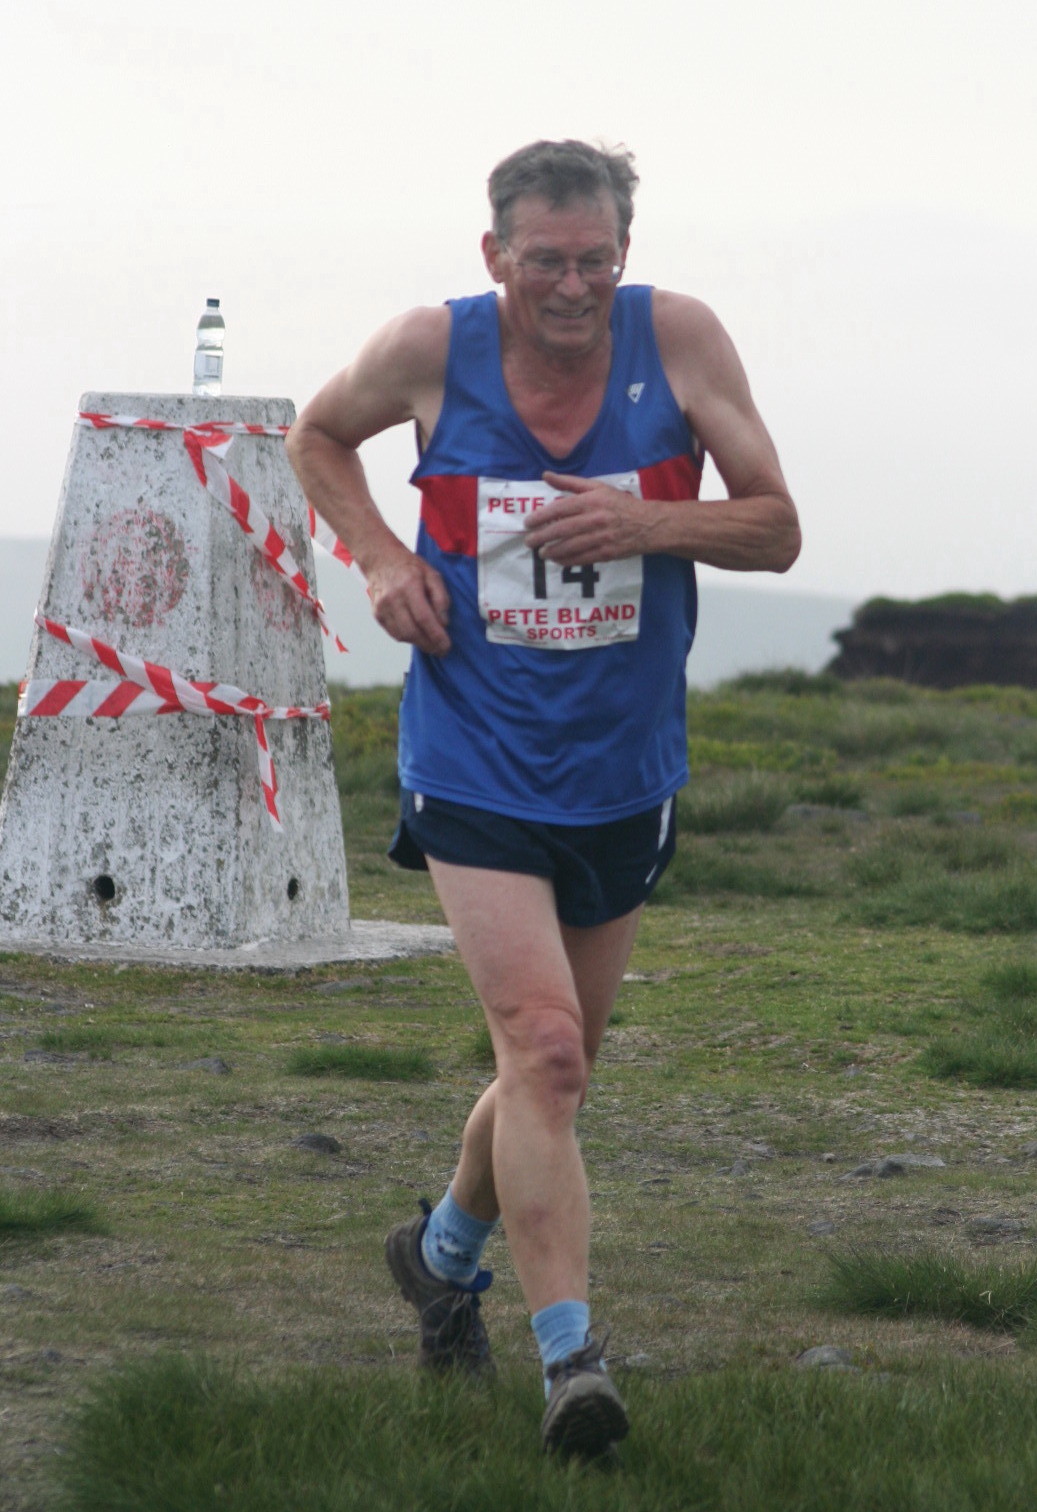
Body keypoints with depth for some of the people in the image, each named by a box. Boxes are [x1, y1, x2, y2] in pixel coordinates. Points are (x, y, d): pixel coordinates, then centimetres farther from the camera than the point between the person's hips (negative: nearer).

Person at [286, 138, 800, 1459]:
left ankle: (446, 1250, 45)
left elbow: (776, 529, -4)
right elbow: (317, 435, 12)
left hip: (622, 773, 3)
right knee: (541, 1048, -19)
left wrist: (645, 523, -23)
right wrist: (377, 556, -6)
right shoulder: (432, 351, -9)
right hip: (473, 766, -3)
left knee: (554, 1067, 17)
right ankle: (570, 1360, -18)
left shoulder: (678, 338, -8)